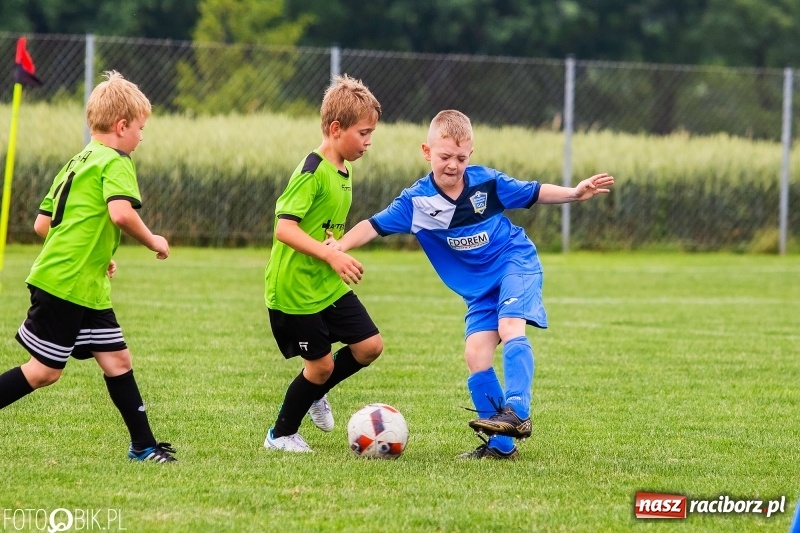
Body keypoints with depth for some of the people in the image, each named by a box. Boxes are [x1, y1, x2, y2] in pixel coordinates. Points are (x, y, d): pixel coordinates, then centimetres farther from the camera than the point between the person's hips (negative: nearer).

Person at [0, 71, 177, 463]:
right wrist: (153, 241, -11)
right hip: (65, 284, -10)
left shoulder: (76, 163, 19)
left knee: (117, 360, 8)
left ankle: (144, 446, 9)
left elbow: (42, 224, 19)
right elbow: (121, 213, -27)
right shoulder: (115, 162, -8)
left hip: (88, 289, 10)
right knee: (44, 372, -5)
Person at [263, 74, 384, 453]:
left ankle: (315, 393, 26)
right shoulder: (312, 172, -20)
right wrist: (332, 256, -32)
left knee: (369, 345, 3)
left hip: (329, 285, 8)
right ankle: (281, 434, 19)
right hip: (295, 289, -8)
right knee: (321, 364, 0)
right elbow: (284, 227, -28)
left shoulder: (343, 173, 8)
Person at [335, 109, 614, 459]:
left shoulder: (487, 182, -10)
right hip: (479, 287, 3)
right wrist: (340, 244, -29)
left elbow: (533, 193, 3)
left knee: (510, 328, -27)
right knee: (476, 353, -9)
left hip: (516, 263, -3)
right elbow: (374, 226, -13)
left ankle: (517, 413, -37)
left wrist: (574, 194, -7)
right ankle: (501, 444, -3)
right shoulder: (417, 201, -10)